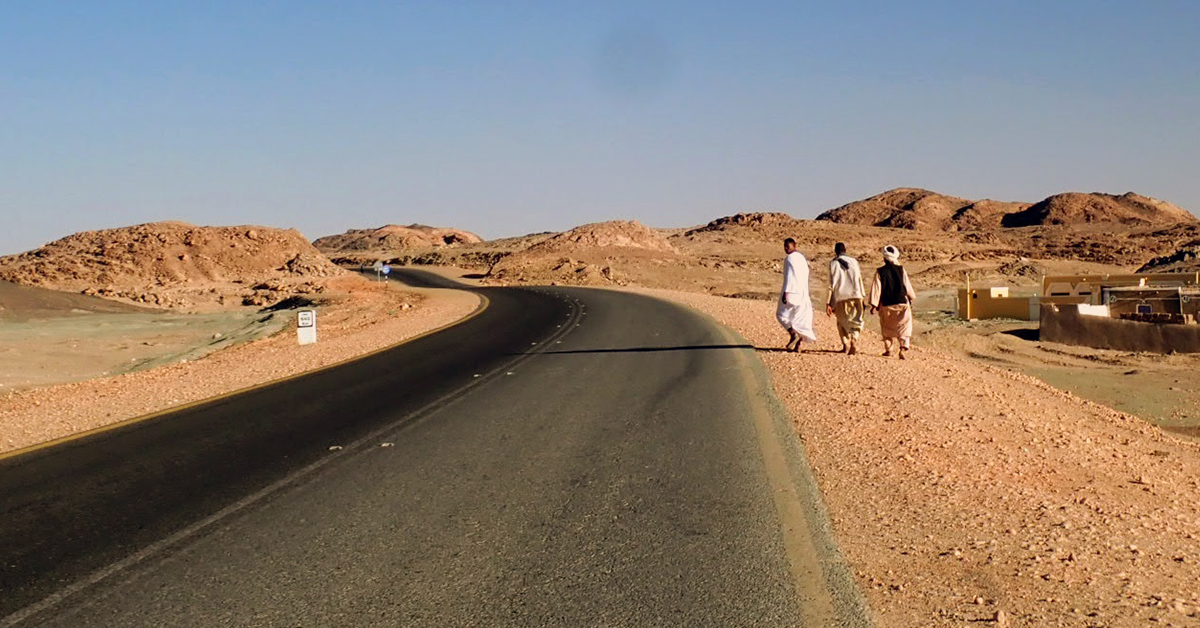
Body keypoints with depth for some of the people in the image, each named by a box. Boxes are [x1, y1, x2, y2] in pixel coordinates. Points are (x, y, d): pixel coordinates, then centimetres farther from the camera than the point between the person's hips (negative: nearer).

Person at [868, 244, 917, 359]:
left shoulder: (880, 272, -6)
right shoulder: (901, 270, -3)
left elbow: (876, 288, -7)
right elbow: (907, 285, 4)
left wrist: (874, 305, -5)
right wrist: (911, 298, 19)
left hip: (886, 305, 0)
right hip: (902, 303, 0)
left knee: (887, 328, 17)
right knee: (904, 327, 3)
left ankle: (888, 349, 21)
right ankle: (903, 347, -15)